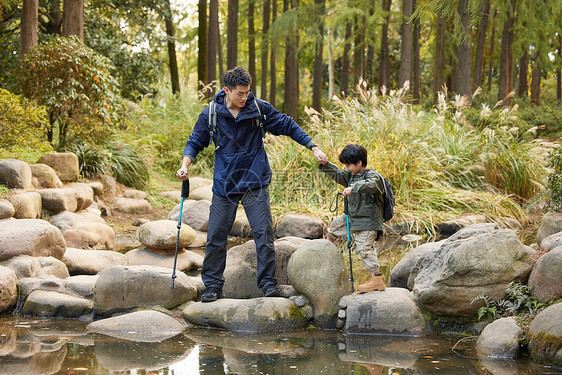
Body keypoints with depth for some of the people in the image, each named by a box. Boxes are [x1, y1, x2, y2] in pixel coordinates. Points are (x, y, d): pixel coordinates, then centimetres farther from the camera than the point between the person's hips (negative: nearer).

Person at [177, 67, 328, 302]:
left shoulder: (259, 109, -4)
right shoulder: (210, 114, -3)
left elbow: (288, 127, 6)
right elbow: (196, 142, 8)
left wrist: (314, 148, 2)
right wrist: (185, 166, -9)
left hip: (255, 182, -1)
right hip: (224, 184, 1)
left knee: (263, 233, -6)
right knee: (216, 236, 1)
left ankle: (268, 283, 5)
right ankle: (213, 286, 12)